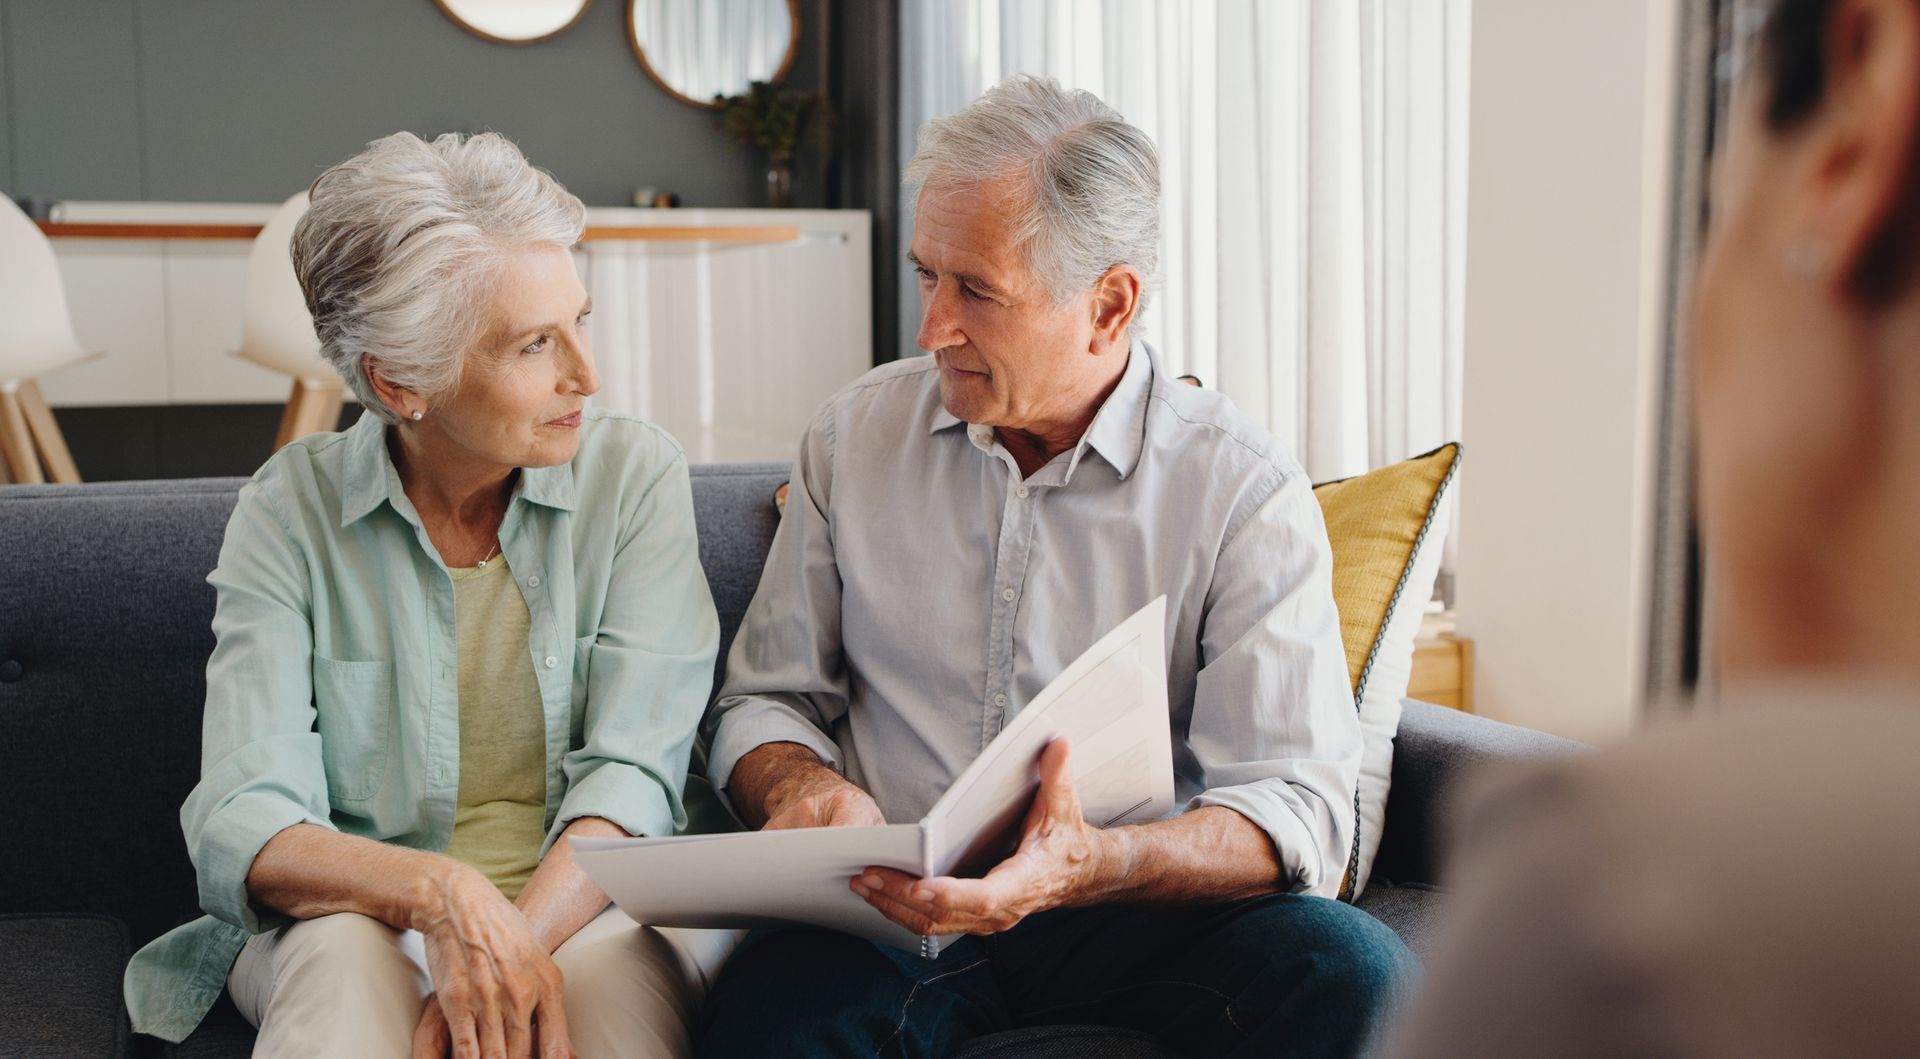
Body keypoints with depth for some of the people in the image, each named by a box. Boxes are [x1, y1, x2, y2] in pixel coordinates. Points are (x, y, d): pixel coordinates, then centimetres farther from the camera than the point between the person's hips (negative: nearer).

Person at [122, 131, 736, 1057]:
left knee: (616, 965, -34)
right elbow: (240, 825, -11)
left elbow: (633, 772, -11)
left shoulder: (635, 475, -2)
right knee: (346, 963, -34)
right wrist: (438, 892, -31)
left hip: (588, 906, 0)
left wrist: (517, 943, -29)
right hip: (353, 914, 0)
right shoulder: (291, 510, -2)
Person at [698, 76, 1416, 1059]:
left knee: (1351, 971, -30)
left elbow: (1296, 806, -11)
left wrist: (1090, 867, -30)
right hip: (890, 911, 1)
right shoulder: (854, 435, 7)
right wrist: (802, 786, -12)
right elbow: (765, 697, 13)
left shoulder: (1245, 491, -4)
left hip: (1138, 914, 0)